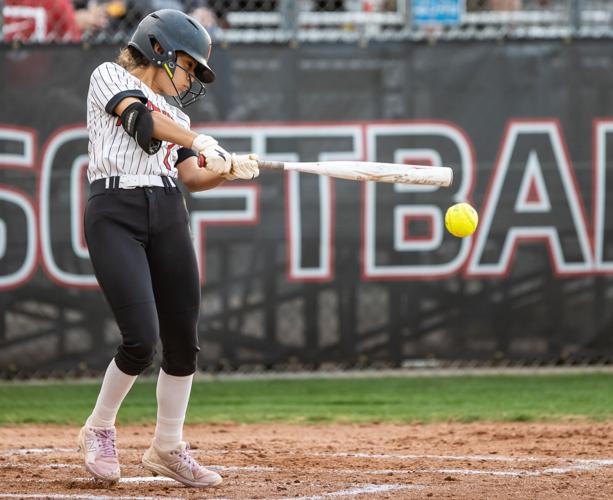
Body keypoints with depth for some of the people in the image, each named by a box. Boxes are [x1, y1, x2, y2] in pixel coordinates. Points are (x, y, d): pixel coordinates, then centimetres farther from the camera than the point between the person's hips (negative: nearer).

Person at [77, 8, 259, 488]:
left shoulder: (175, 115, 26)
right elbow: (139, 117, -10)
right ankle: (99, 430, 9)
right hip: (115, 211, -7)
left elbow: (193, 177, 15)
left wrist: (230, 170, -6)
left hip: (168, 214, 7)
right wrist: (201, 142, -20)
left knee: (183, 340, 2)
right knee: (141, 340, -15)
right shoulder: (109, 75, 9)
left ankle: (168, 447, 18)